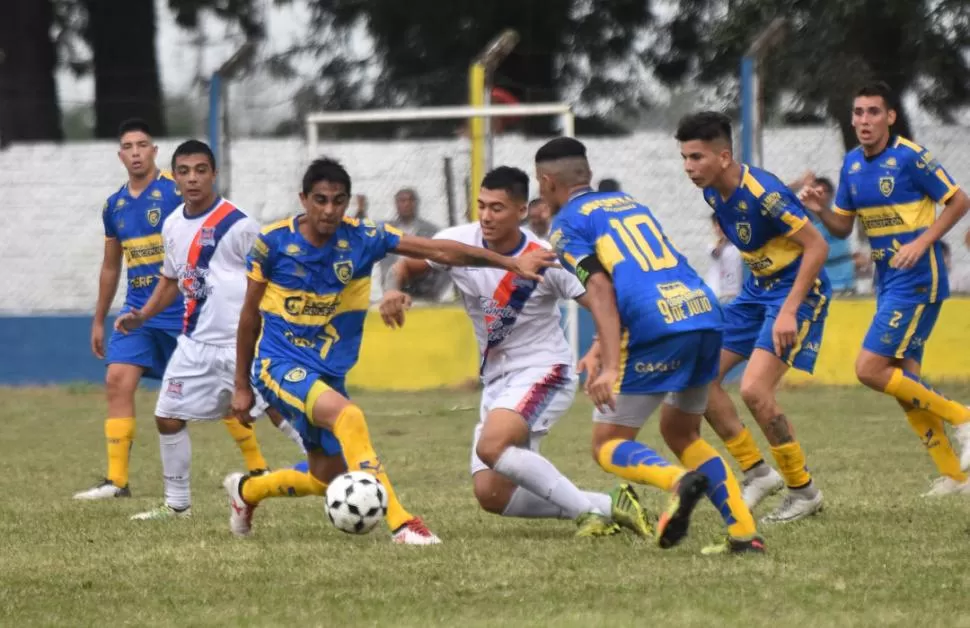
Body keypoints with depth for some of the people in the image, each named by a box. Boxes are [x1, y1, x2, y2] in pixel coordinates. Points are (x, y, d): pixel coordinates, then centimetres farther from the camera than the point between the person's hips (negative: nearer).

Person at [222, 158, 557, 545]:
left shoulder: (362, 238, -7)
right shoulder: (273, 241, -12)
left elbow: (438, 251, -9)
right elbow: (250, 315, -1)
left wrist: (511, 263, -15)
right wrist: (242, 386, 5)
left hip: (329, 372, 5)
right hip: (279, 364, -5)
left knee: (327, 480, 13)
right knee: (347, 415, -33)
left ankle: (246, 491, 43)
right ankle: (401, 524, -35)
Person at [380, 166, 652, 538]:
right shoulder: (459, 243, -5)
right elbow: (407, 265, 10)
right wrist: (394, 291, -13)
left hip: (543, 371, -7)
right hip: (497, 379, 7)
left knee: (491, 446, -33)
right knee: (491, 495, -1)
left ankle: (589, 510, -21)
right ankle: (606, 507, 8)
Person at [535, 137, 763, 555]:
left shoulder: (567, 224, 6)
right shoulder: (630, 203, 29)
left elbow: (600, 288, -9)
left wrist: (610, 367, -16)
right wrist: (603, 347, 38)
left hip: (657, 328, -7)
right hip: (705, 313, 7)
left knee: (608, 446, 4)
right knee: (681, 434, 23)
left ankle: (678, 480, -27)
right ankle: (745, 532, 6)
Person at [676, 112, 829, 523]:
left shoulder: (763, 193, -26)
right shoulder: (713, 193, 0)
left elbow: (817, 247, -24)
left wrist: (789, 311, -26)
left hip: (799, 289, -9)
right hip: (758, 289, 9)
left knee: (754, 389, -19)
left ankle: (804, 491, -2)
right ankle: (758, 473, 12)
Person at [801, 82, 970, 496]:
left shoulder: (909, 157, -13)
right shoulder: (852, 164, 9)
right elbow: (843, 226, 16)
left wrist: (922, 242, -18)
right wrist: (820, 210, -4)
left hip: (917, 280, -8)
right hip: (888, 283, 8)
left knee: (870, 370, -15)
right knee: (904, 381, 7)